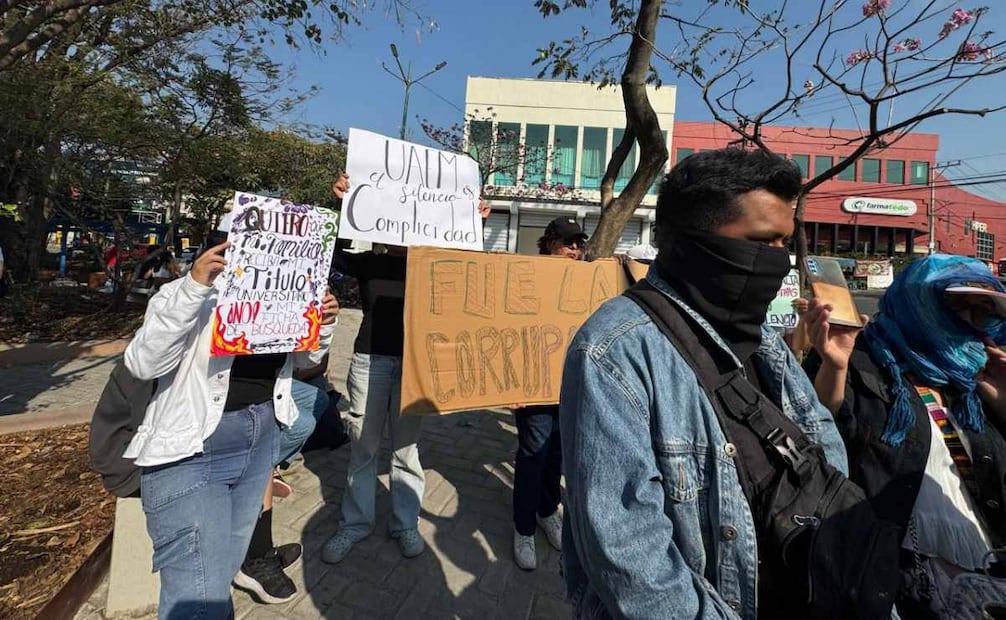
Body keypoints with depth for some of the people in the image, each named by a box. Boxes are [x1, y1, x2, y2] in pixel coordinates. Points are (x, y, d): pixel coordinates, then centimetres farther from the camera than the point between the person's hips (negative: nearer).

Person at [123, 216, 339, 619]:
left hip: (260, 442, 6)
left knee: (225, 569, 25)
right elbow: (142, 363, -26)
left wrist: (323, 326, -10)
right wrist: (193, 286, -35)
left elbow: (302, 357, 11)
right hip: (191, 453, -5)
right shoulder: (192, 296, -14)